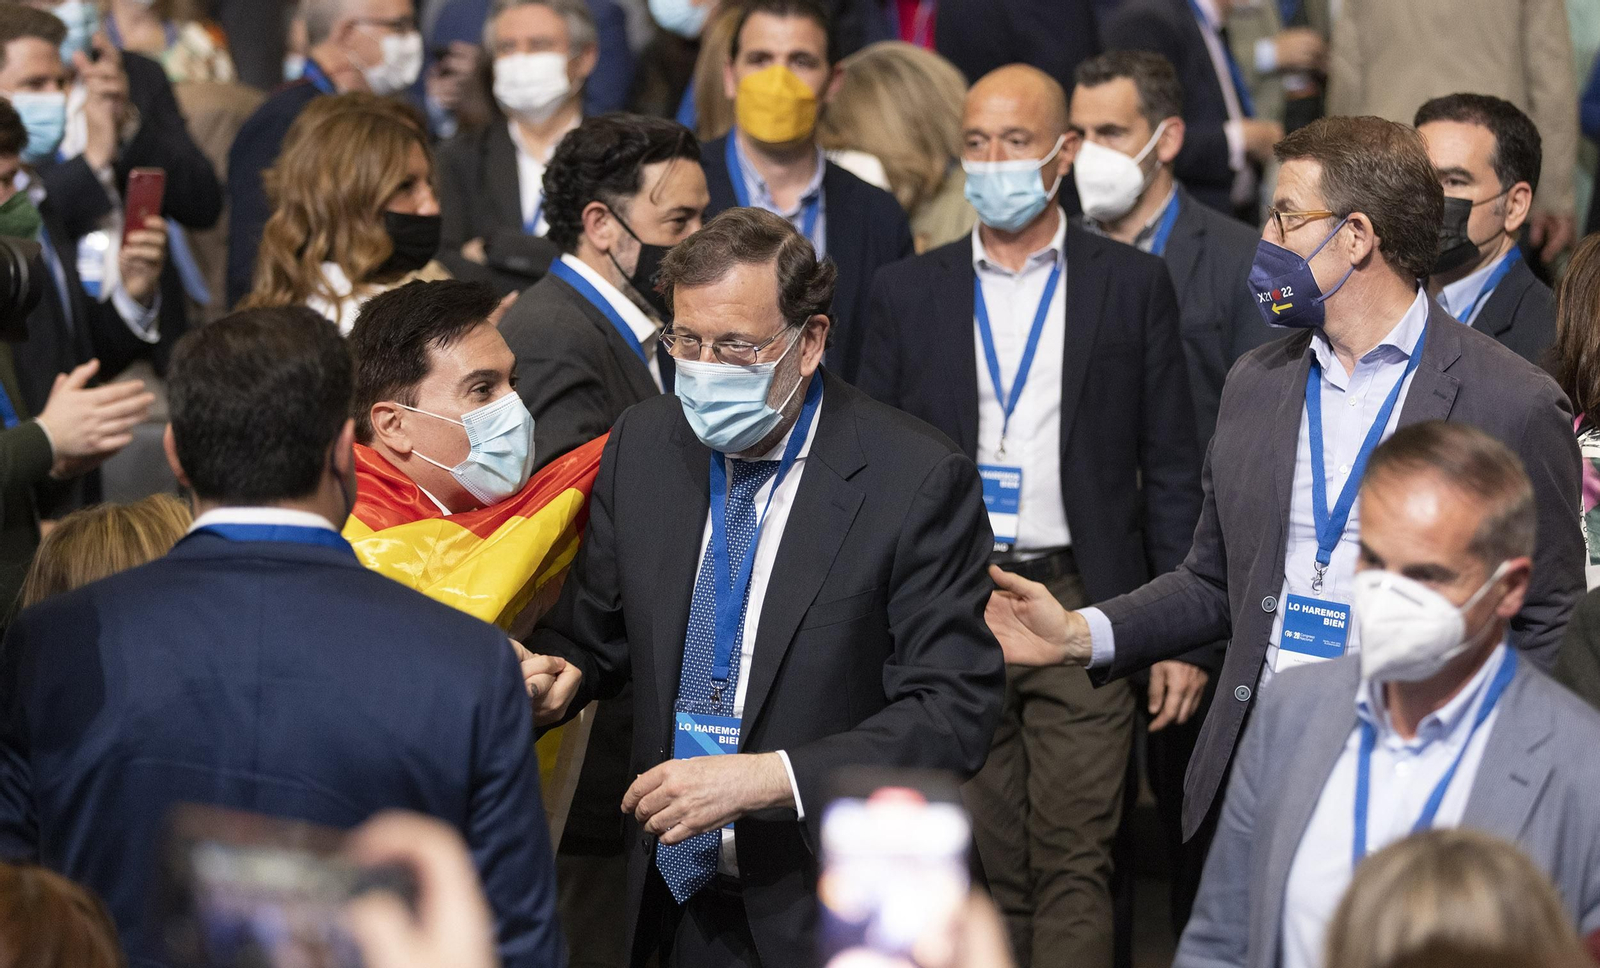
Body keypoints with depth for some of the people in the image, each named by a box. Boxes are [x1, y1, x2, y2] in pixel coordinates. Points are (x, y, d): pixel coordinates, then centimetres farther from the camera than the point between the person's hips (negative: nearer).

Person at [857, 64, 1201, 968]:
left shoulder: (1133, 285, 4)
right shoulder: (908, 293, 9)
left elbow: (1172, 474, 4)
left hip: (1084, 611, -2)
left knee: (1075, 863, -4)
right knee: (985, 870, 5)